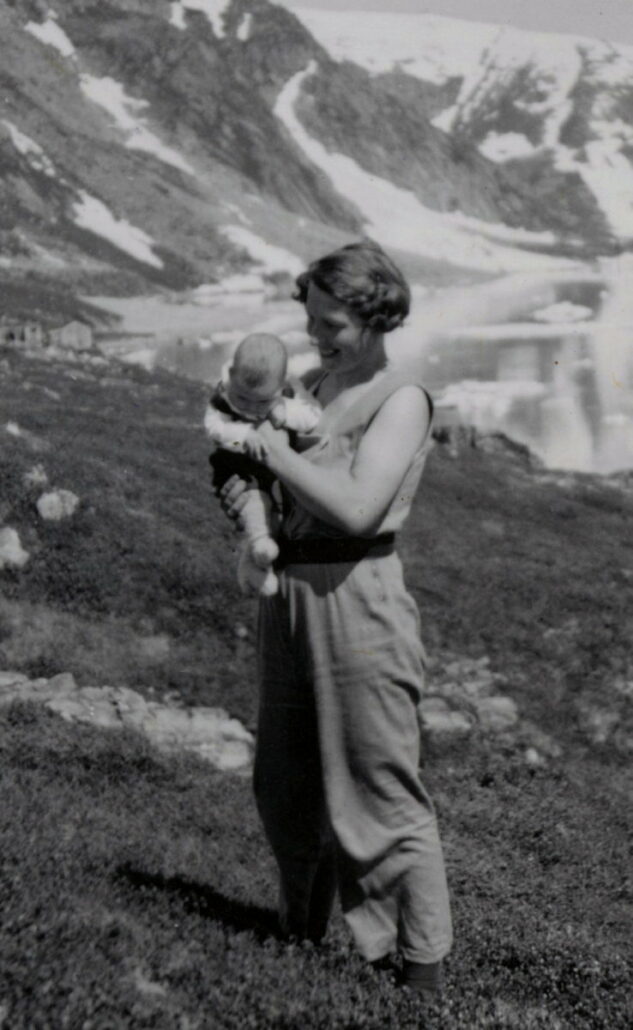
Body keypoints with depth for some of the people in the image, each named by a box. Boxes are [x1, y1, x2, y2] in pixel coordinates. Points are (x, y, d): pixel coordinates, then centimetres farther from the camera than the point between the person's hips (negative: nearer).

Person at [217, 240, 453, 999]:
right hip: (289, 591, 8)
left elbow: (357, 507, -22)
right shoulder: (311, 383, 11)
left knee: (381, 786, -2)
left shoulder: (402, 399, -10)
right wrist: (246, 494, -1)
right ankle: (301, 933, 34)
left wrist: (275, 451, -13)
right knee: (284, 781, 16)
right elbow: (282, 486, 22)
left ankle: (423, 967, 10)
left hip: (357, 594, -8)